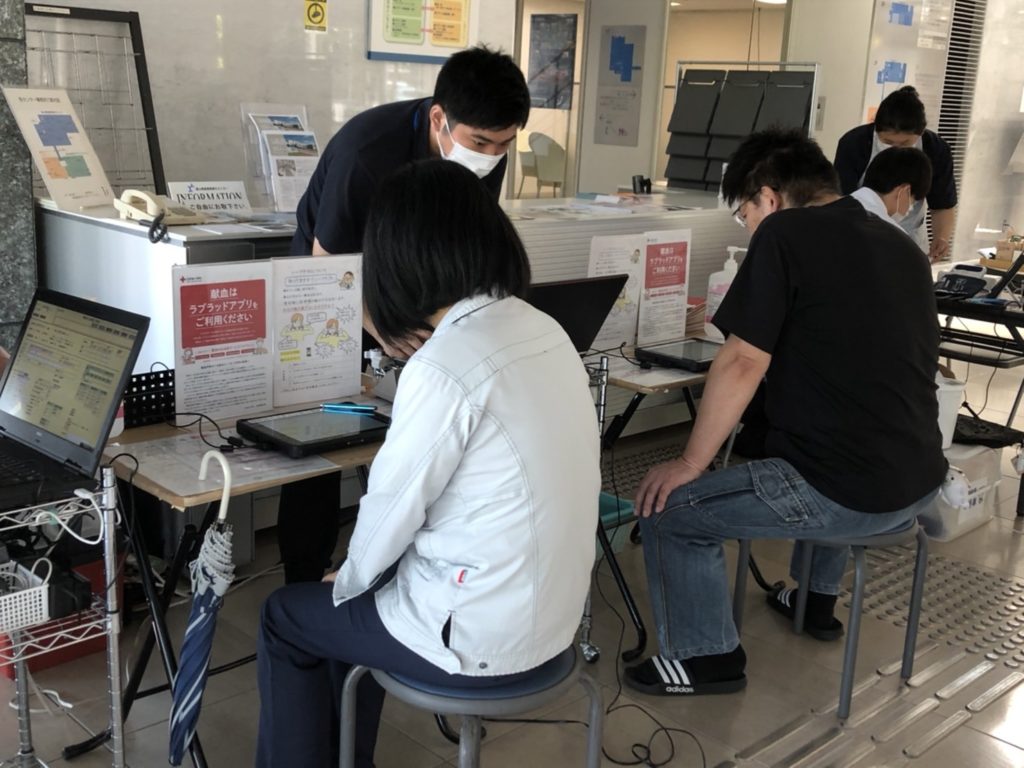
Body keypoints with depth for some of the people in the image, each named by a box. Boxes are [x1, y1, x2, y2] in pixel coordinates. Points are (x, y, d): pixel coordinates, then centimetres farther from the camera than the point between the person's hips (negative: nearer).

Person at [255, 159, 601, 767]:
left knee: (286, 617, 16)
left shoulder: (442, 368, -26)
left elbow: (392, 507, -15)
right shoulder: (547, 332, -1)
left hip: (481, 637, -7)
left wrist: (348, 580, 6)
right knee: (362, 589, 29)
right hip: (550, 610, 8)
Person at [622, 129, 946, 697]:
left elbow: (743, 363, -14)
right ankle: (817, 600, 48)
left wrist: (690, 465, -5)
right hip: (919, 480, 9)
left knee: (668, 509, 2)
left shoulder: (784, 234, -10)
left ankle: (708, 657, 15)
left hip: (850, 493, -9)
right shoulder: (902, 245, 13)